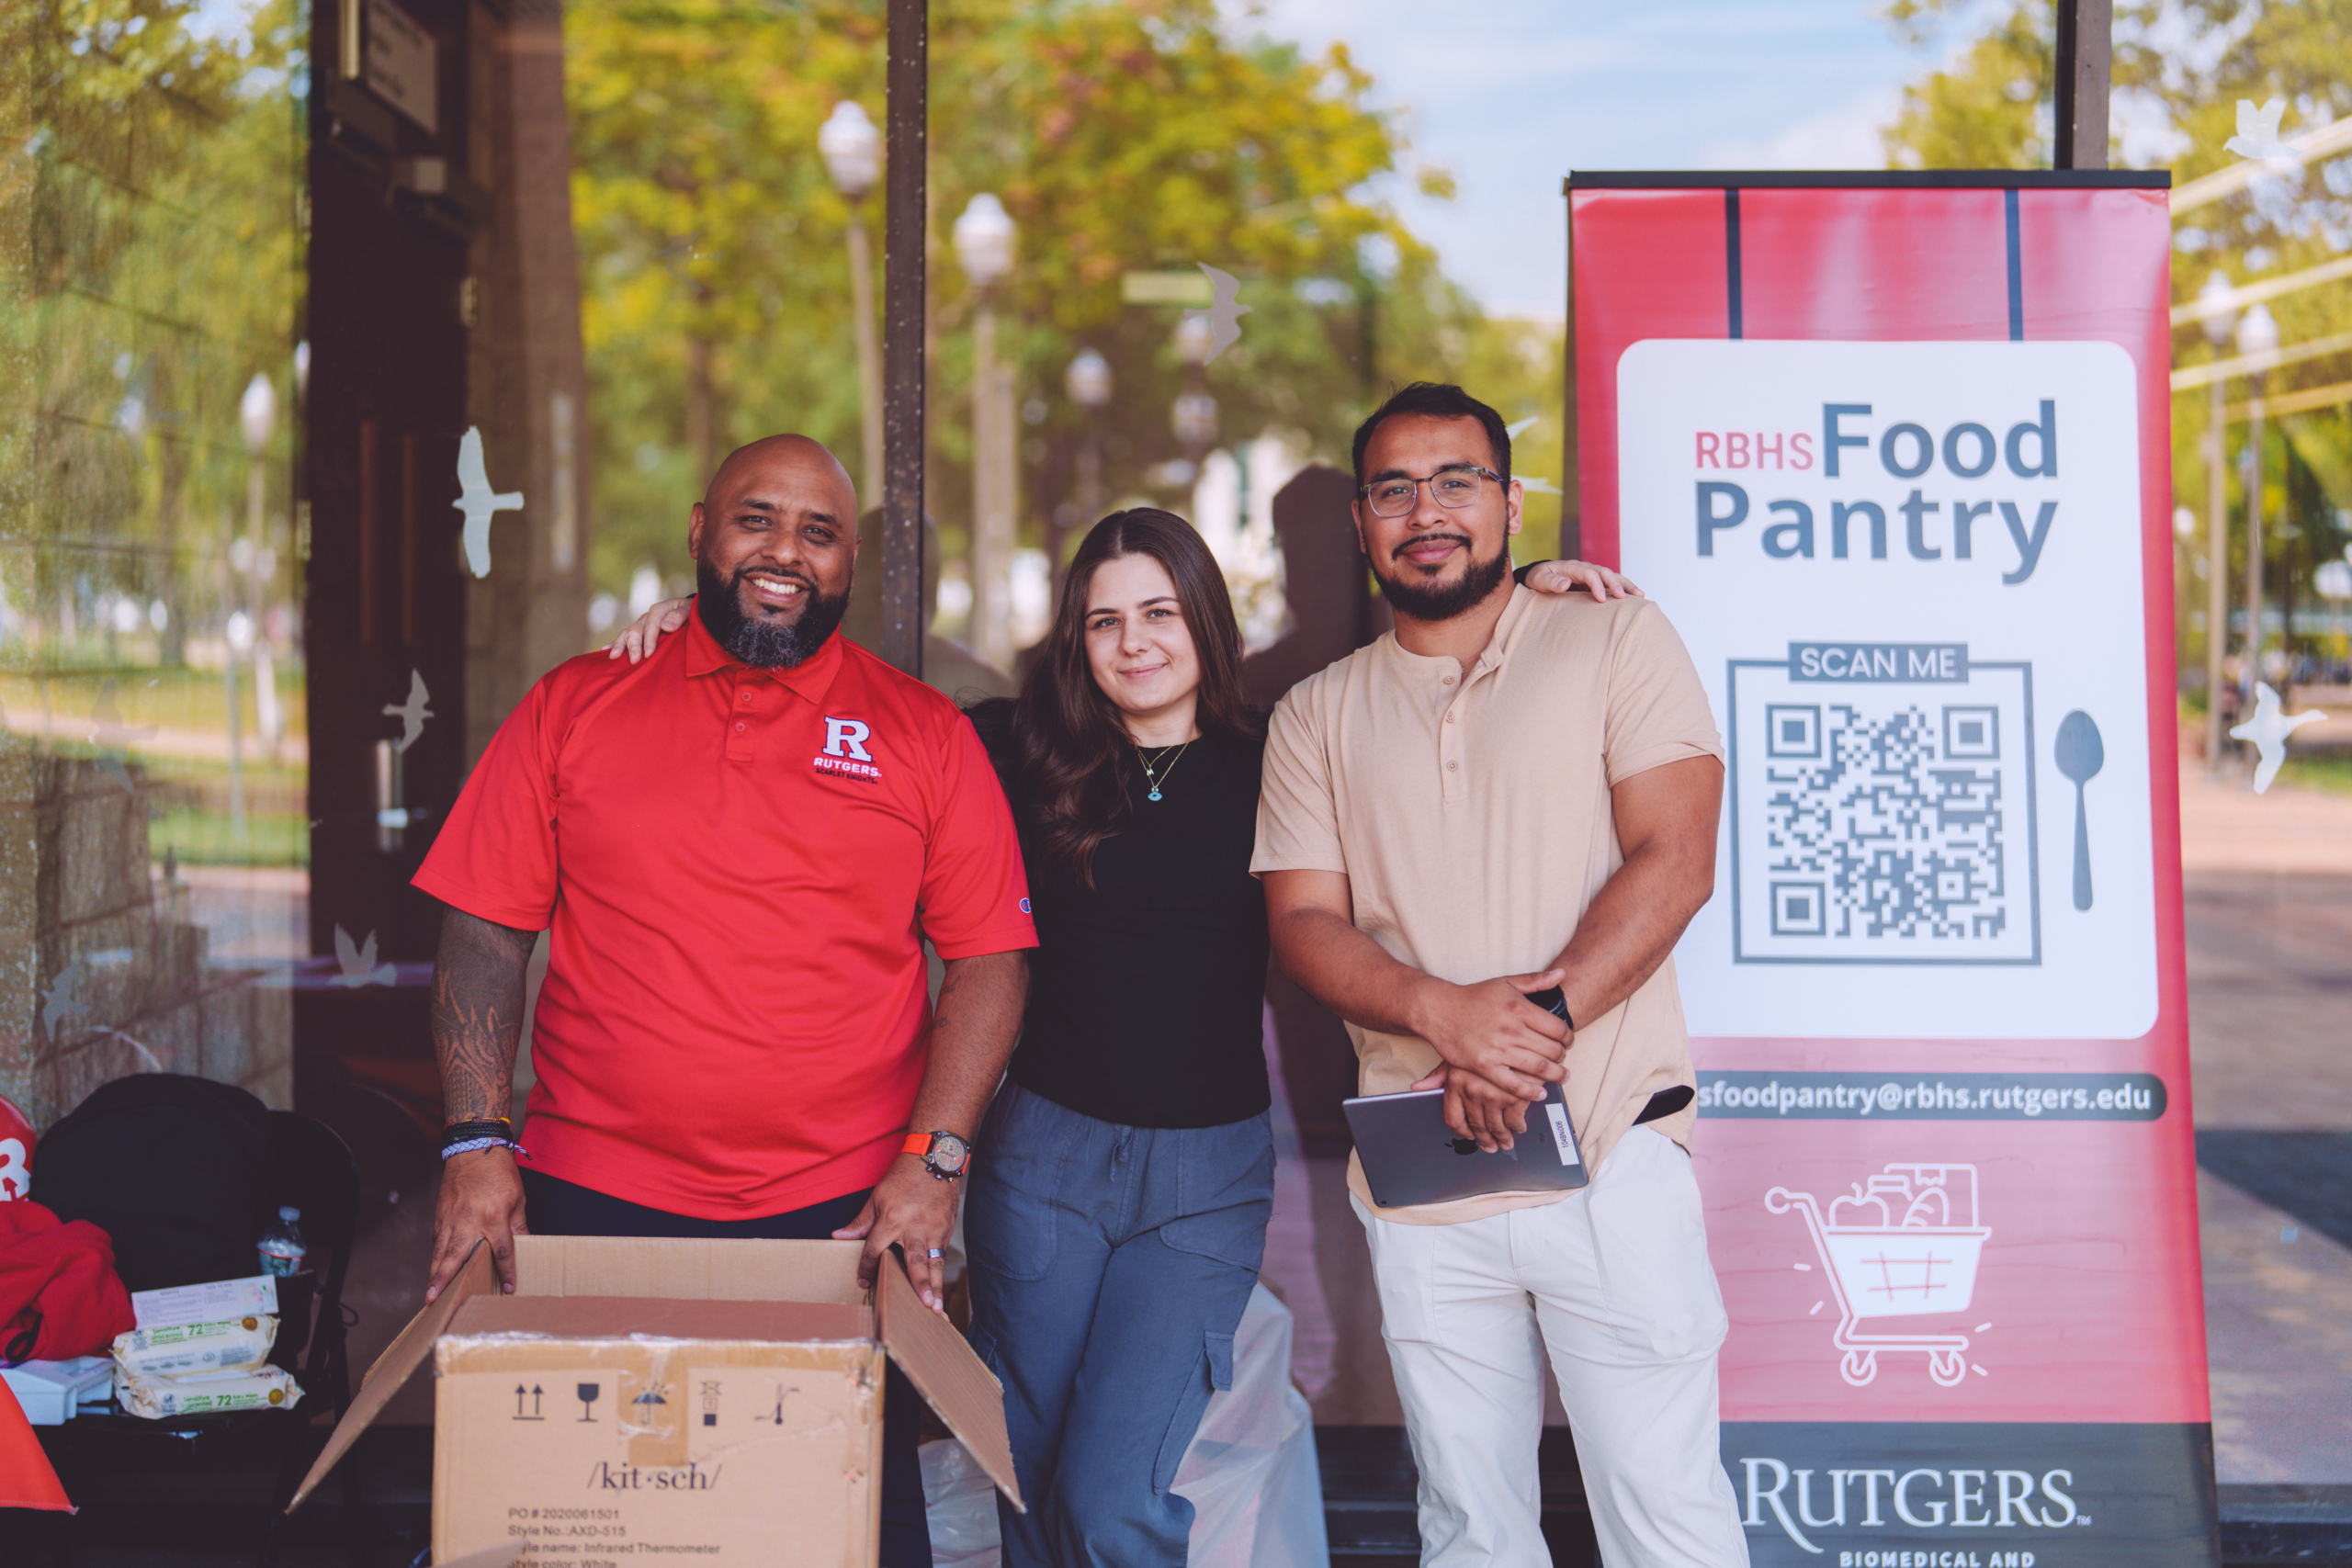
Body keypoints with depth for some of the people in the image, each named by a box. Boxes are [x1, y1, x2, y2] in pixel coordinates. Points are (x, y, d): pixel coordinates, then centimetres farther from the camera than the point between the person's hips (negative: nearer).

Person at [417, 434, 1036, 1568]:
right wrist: (477, 1143, -6)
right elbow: (481, 935, 5)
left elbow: (989, 961, 3)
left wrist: (934, 1160, -7)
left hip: (845, 1216, 0)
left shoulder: (925, 737, 6)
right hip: (594, 1210, 1)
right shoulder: (573, 709, 7)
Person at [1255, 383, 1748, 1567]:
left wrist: (1541, 1012, -18)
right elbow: (1304, 924, 3)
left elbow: (1673, 862, -5)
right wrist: (1444, 1011, -16)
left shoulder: (1616, 641, 5)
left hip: (1610, 1157, -3)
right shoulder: (1316, 716, 13)